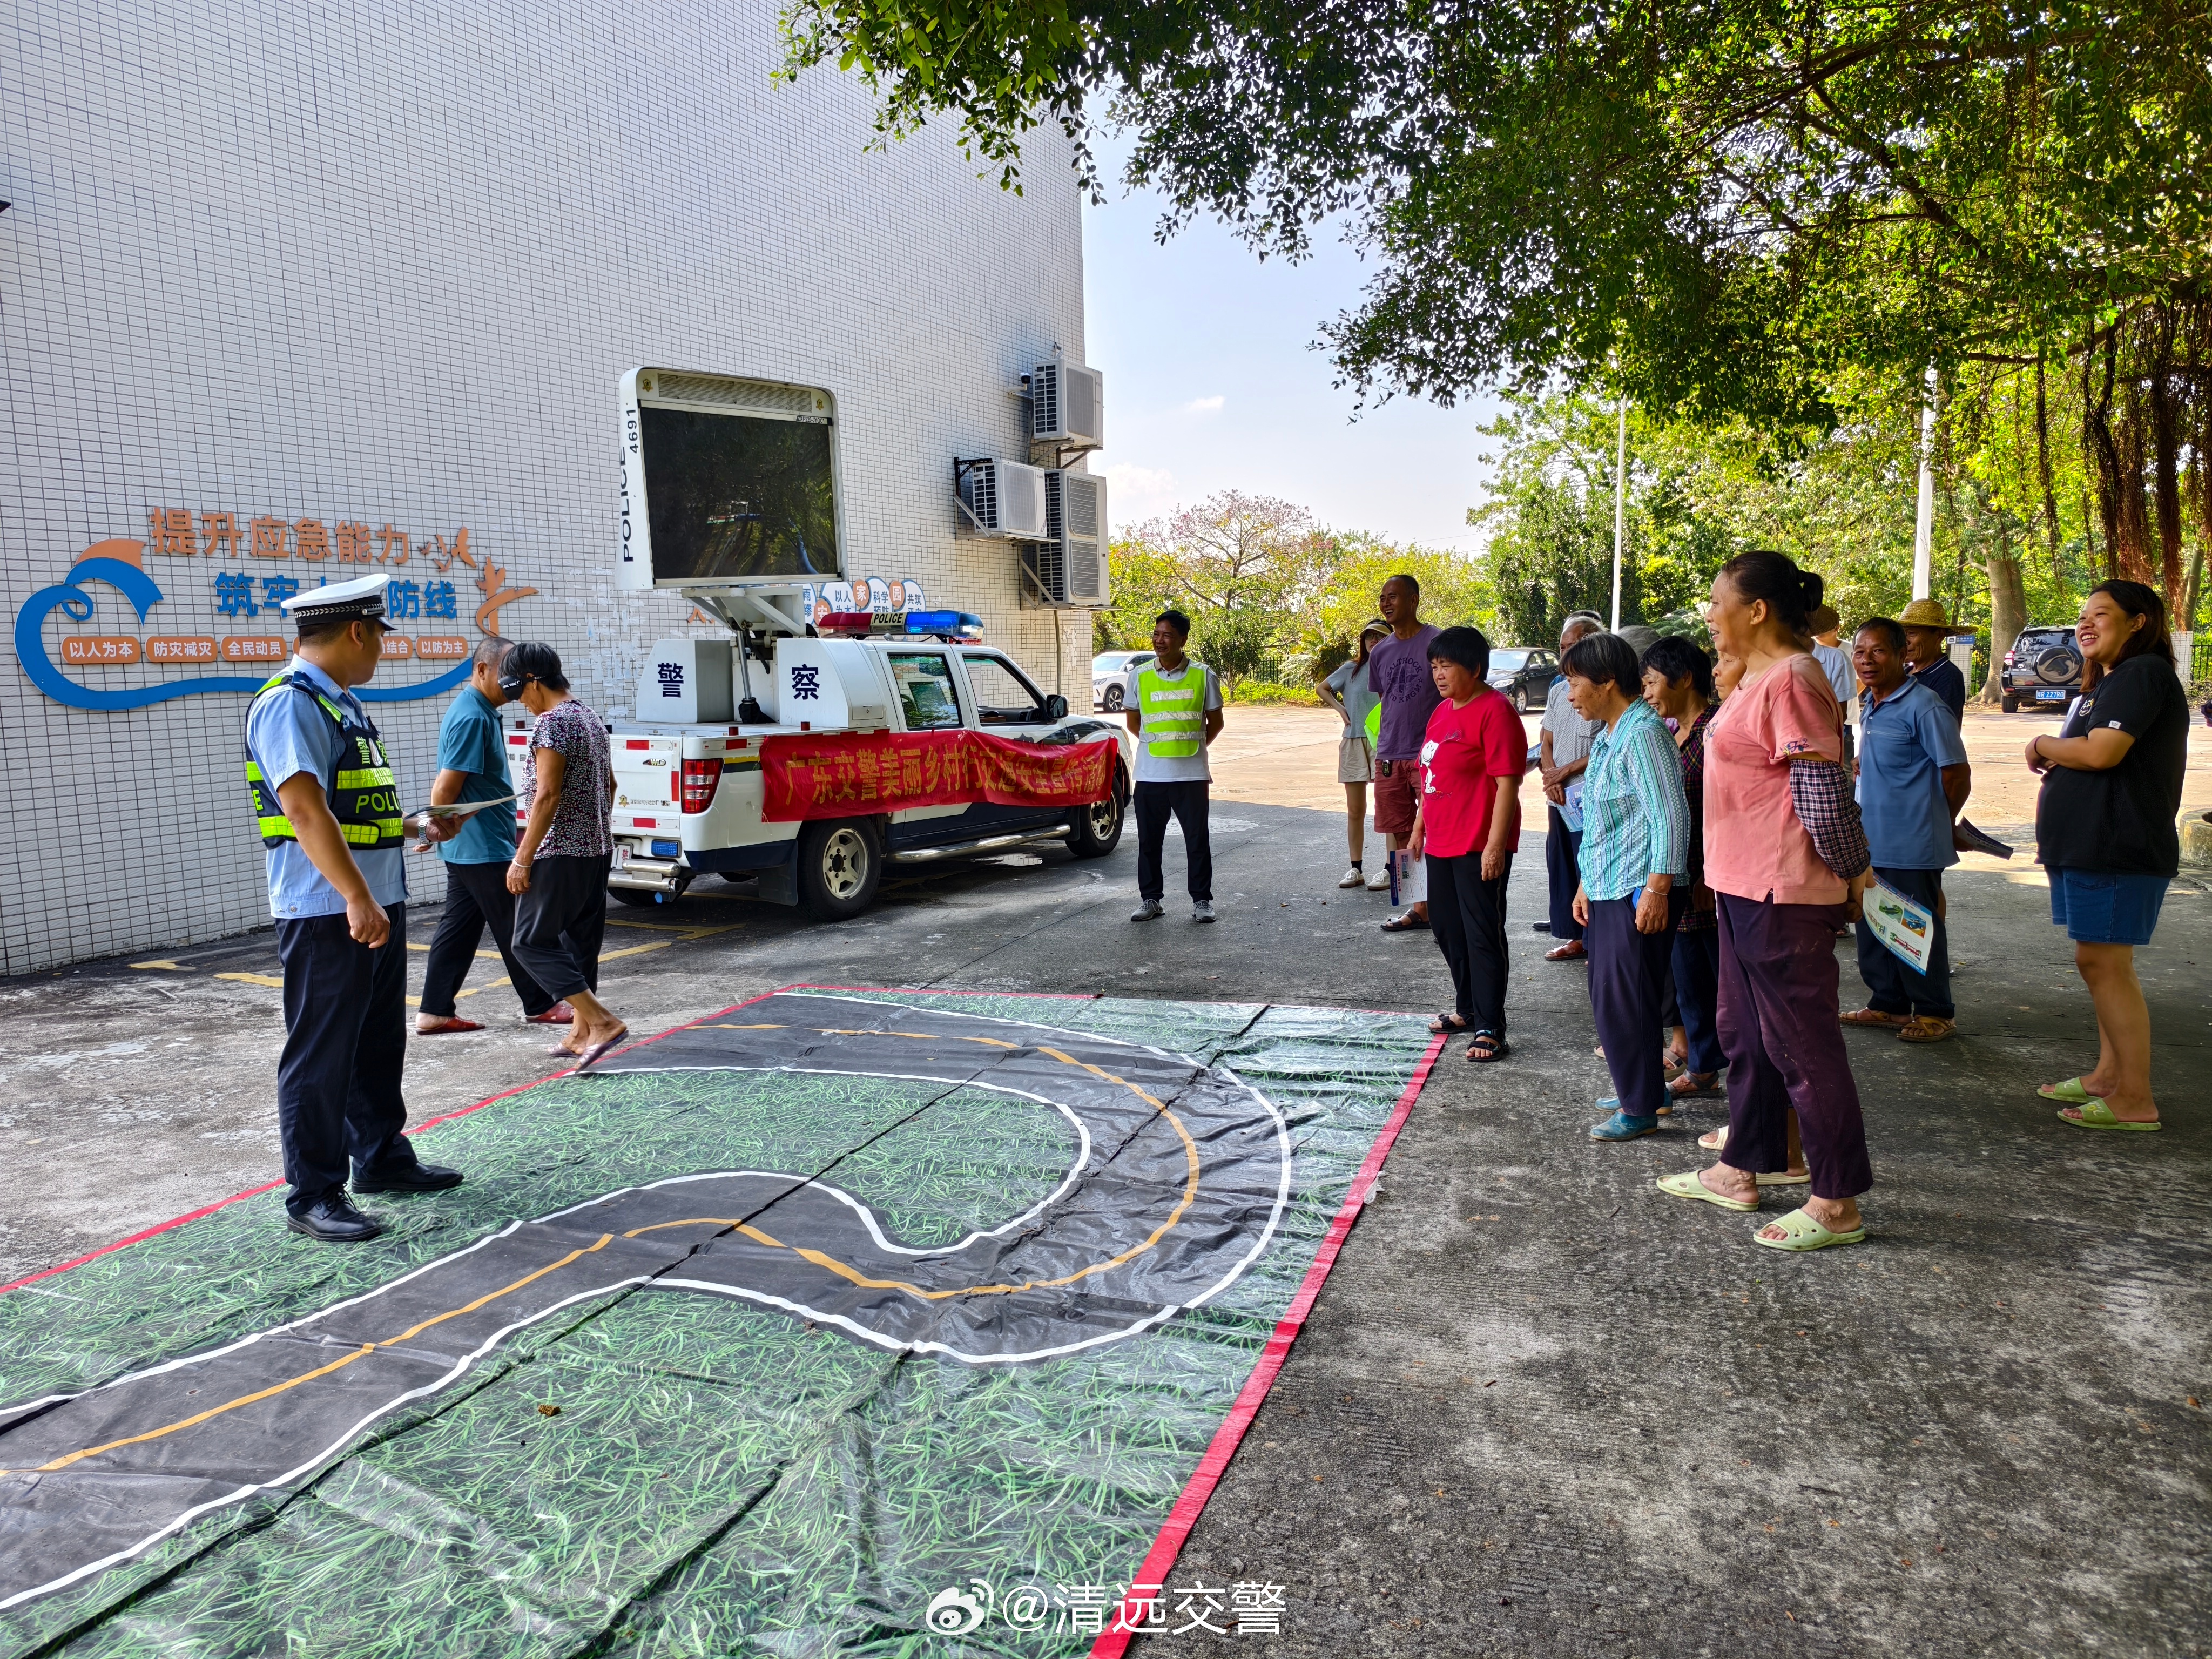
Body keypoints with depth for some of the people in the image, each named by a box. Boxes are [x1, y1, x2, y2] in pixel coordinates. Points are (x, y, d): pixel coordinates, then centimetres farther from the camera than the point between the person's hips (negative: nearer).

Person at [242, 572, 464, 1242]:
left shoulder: (343, 704, 15)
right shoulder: (289, 705, -15)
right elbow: (307, 810, -25)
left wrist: (417, 827, 31)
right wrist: (357, 900, -29)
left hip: (377, 906, 10)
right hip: (327, 915, -10)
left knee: (380, 1044, 19)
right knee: (321, 1056, -1)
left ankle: (382, 1158, 32)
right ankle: (313, 1197, 9)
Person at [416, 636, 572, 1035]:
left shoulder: (480, 713, 14)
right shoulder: (472, 718, -18)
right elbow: (446, 787, -21)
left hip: (467, 848, 10)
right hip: (481, 848, -10)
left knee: (459, 928, 11)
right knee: (515, 930, 1)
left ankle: (435, 1012, 14)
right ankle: (540, 1006, 11)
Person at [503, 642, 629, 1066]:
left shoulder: (552, 722, -15)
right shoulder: (590, 718, 13)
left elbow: (548, 795, -21)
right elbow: (609, 785, 20)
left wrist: (522, 859, -19)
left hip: (561, 853, -9)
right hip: (598, 849, 9)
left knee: (532, 942, -3)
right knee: (581, 941, 13)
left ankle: (602, 1022, -11)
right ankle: (582, 1032, 19)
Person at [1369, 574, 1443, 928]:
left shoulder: (1437, 643, -6)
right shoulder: (1380, 653, 12)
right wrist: (1385, 744, 15)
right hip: (1389, 757, 6)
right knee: (1401, 834, 9)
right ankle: (1419, 908, 19)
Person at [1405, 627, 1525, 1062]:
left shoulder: (1495, 711, -15)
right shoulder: (1443, 710, 12)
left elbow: (1507, 782, -19)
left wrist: (1496, 845, -23)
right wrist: (1419, 826, 20)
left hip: (1479, 847, -9)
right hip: (1440, 843, 9)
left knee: (1483, 935, -2)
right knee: (1447, 927, 18)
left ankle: (1489, 1029, 7)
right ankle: (1467, 1008, 33)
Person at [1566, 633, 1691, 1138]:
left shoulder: (1642, 733, -16)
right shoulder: (1607, 735, 14)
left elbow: (1671, 816, -21)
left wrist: (1656, 891, -22)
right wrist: (1586, 883, 21)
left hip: (1638, 893, -10)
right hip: (1607, 889, 10)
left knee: (1623, 998, -3)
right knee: (1607, 994, 16)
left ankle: (1640, 1109, 9)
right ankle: (1641, 1088, 30)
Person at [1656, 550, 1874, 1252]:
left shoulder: (1791, 680, -19)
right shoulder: (1755, 678, 14)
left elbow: (1823, 794, -21)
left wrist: (1851, 874, -10)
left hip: (1783, 895, -11)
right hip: (1743, 885, 11)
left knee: (1802, 1043, -1)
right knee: (1745, 1033, 19)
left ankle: (1837, 1206, 12)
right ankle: (1742, 1171, 34)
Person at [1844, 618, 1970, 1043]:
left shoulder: (1923, 706, -16)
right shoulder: (1869, 704, 9)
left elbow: (1957, 773, -13)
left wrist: (1942, 823, -1)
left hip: (1912, 845, -8)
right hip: (1870, 840, 8)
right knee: (1871, 925, 15)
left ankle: (1935, 1013, 18)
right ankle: (1889, 1004, 28)